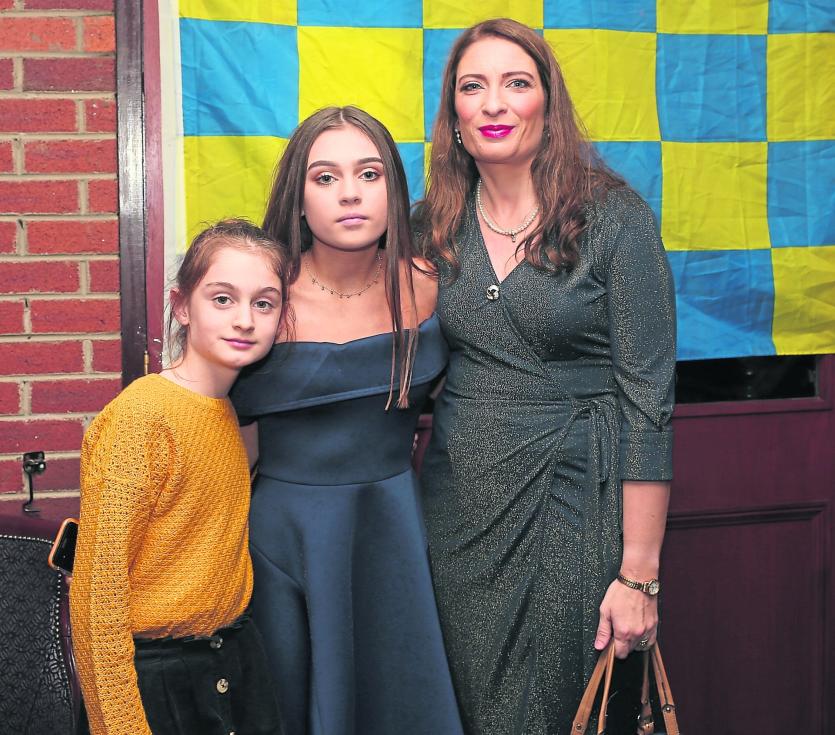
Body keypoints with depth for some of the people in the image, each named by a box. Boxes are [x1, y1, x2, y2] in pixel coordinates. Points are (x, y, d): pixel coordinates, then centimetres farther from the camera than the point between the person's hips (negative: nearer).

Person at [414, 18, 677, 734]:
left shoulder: (614, 218, -10)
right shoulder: (435, 225, 4)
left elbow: (647, 401, -12)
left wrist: (640, 575, -15)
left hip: (572, 509, -4)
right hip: (459, 503, 4)